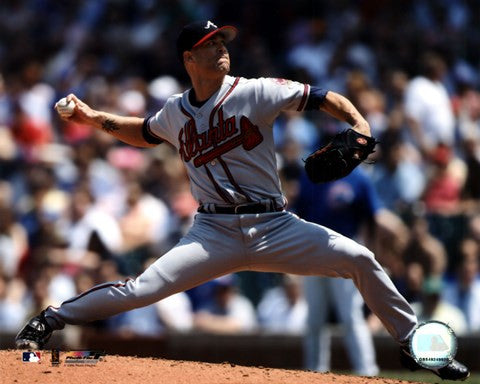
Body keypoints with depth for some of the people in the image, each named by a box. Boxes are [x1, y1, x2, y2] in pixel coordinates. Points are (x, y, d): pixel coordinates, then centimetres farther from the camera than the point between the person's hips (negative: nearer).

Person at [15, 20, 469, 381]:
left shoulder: (255, 92, -4)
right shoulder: (175, 112, 6)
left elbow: (322, 98, -5)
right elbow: (145, 134, 28)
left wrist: (358, 123, -22)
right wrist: (95, 118, 16)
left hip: (274, 228, 0)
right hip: (214, 233, 0)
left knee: (359, 259, -14)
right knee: (142, 289, -17)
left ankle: (416, 345, 1)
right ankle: (51, 319, -1)